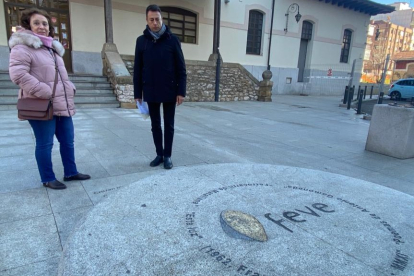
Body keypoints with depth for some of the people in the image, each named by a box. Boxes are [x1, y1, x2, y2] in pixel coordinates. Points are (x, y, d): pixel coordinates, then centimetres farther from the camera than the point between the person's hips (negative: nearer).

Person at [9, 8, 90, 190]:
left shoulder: (52, 47, 20)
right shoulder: (22, 47, -6)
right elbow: (17, 74, -19)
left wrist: (70, 88, 10)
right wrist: (46, 93, -21)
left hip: (62, 105, 8)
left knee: (68, 141, 13)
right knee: (45, 144, 2)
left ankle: (70, 173, 27)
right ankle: (48, 179, 16)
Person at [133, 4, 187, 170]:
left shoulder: (172, 40, -1)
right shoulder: (141, 41, 4)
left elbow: (181, 68, -2)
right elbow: (137, 70, 6)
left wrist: (181, 91, -8)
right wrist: (137, 93, 3)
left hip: (169, 91, -2)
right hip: (150, 92, 2)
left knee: (169, 125, 6)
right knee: (155, 125, 10)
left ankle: (167, 156, 18)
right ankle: (159, 154, 24)